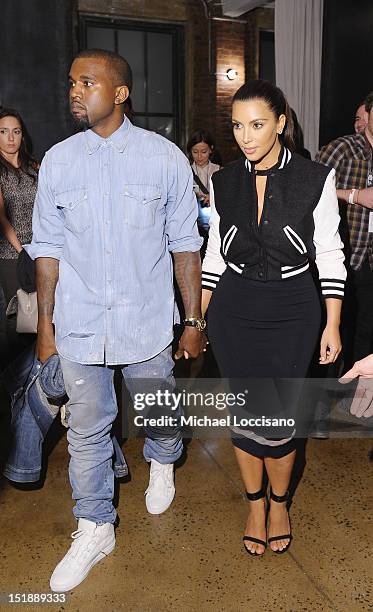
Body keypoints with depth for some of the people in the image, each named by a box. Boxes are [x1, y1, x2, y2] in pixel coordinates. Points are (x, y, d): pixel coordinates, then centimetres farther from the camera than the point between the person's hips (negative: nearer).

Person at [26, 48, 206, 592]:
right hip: (79, 327, 2)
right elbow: (48, 249, 5)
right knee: (87, 431, 12)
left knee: (159, 414, 18)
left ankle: (162, 463, 54)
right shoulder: (57, 161, 1)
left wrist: (194, 320, -1)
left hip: (147, 324, -1)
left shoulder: (164, 157, -5)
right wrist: (45, 325, 6)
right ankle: (94, 529, 34)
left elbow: (184, 245, -2)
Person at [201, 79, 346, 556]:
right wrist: (196, 319, 7)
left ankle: (280, 503, 30)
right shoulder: (223, 182, 1)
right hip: (234, 312, 3)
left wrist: (332, 325, -3)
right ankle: (255, 503, 33)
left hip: (292, 311, -2)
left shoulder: (315, 179, -7)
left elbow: (330, 257, -2)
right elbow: (215, 254, 8)